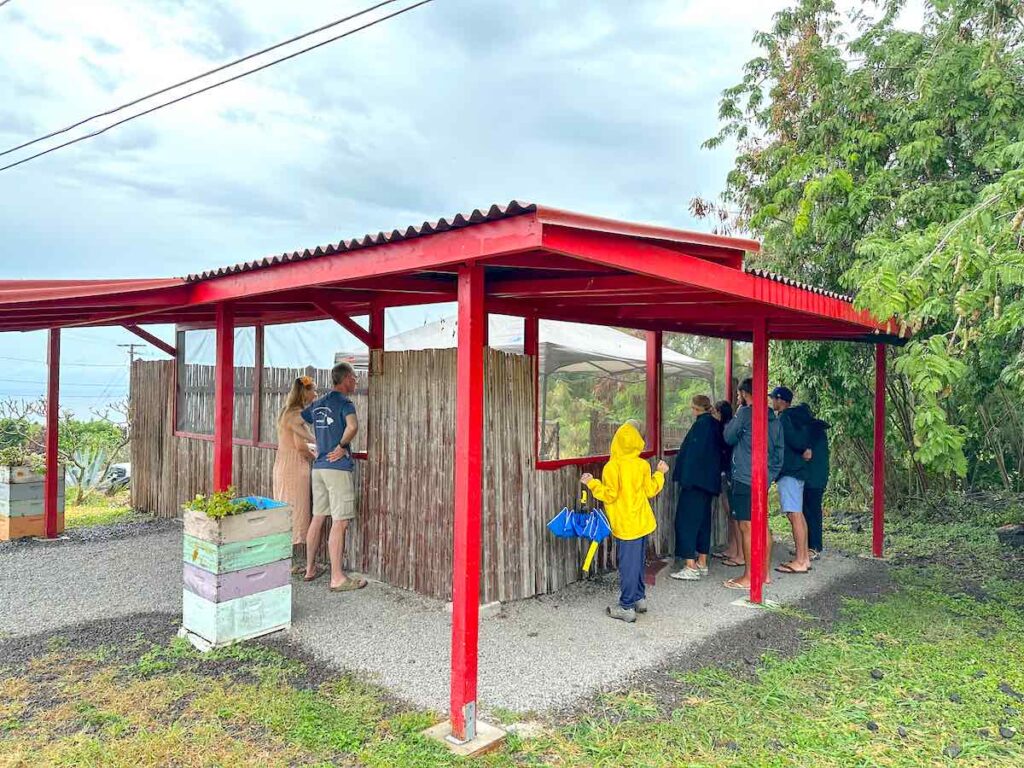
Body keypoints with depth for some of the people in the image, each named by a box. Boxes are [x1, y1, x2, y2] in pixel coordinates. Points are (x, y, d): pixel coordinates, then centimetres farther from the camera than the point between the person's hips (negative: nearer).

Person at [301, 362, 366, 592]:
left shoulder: (317, 404, 14)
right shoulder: (344, 402, -9)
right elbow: (352, 426, -29)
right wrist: (342, 446, -12)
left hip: (318, 467, 8)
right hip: (338, 468, -8)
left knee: (318, 517, 15)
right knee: (340, 522, -6)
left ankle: (310, 568, 25)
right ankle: (337, 578, -4)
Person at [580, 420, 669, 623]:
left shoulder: (612, 467, -16)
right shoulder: (643, 465, 0)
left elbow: (609, 495, -17)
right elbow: (650, 491, 8)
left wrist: (592, 483, -6)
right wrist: (660, 474, 21)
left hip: (626, 526, -6)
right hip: (643, 522, 6)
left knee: (627, 565, -1)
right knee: (638, 562, 19)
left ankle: (626, 607, 5)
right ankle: (640, 598, 29)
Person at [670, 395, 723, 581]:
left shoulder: (701, 424, -15)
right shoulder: (715, 425, 12)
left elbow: (692, 453, -21)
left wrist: (684, 478, -19)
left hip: (695, 480, -10)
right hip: (709, 481, 10)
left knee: (687, 520, -5)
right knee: (703, 520, 15)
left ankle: (691, 567, -6)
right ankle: (702, 564, 22)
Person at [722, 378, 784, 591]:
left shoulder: (745, 413, -12)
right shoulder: (774, 418, 12)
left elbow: (728, 437, -3)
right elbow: (779, 450, 14)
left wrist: (735, 416, 8)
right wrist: (773, 473, 18)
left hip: (744, 479, -8)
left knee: (747, 527, -4)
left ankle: (748, 577, 1)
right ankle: (765, 572, 22)